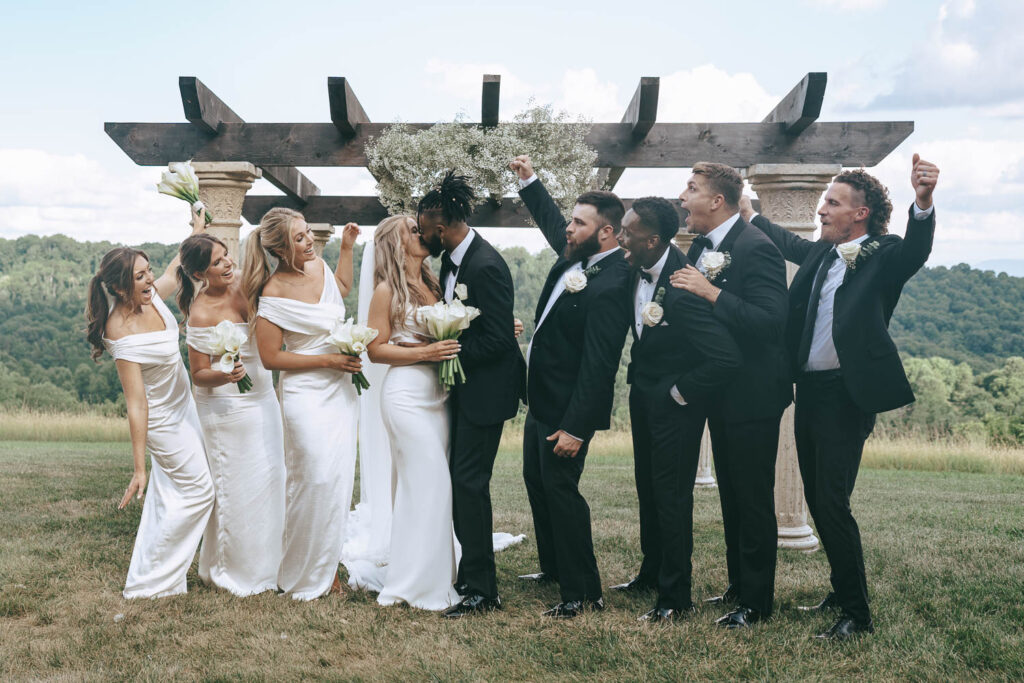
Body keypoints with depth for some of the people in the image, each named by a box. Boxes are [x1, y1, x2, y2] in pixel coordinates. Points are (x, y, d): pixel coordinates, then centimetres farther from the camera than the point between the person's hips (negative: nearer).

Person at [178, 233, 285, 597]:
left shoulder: (243, 282, -4)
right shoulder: (201, 314, -21)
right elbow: (199, 376, -14)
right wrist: (225, 376, -34)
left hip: (263, 399, 7)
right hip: (228, 408, -7)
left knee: (268, 478, 15)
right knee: (237, 487, 2)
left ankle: (264, 562, 32)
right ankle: (233, 570, 21)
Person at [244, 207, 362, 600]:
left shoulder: (319, 266, 4)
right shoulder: (273, 294, -16)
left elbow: (341, 287, 28)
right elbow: (270, 357, -14)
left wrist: (347, 247, 19)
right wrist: (328, 360, -15)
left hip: (340, 390, 7)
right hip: (305, 395, -7)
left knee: (338, 479, 8)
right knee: (315, 479, -6)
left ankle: (327, 566, 22)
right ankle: (303, 578, 12)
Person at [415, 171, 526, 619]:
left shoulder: (486, 266, -23)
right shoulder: (452, 259, 7)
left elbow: (497, 341, -23)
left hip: (486, 390, -10)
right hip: (463, 385, 10)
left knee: (469, 482, -7)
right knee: (460, 479, 14)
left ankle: (482, 591, 3)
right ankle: (470, 573, 26)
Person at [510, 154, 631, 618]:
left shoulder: (610, 285, -26)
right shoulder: (576, 256, 3)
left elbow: (598, 365, -28)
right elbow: (550, 219, 27)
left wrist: (575, 428, -27)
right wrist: (529, 180, 20)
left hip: (568, 410, -11)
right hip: (542, 402, 11)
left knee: (560, 491, -4)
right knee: (537, 483, 21)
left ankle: (583, 593, 9)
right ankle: (553, 566, 39)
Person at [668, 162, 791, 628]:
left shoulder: (756, 248, -17)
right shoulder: (700, 247, 9)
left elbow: (771, 322, -27)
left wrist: (710, 292, -29)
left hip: (752, 396, -9)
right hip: (720, 394, 9)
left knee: (754, 500, 0)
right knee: (730, 496, 18)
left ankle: (756, 602, 12)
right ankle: (738, 585, 32)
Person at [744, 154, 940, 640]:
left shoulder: (884, 255, -9)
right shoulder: (822, 253, 13)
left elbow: (916, 251, -30)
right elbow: (790, 243, 33)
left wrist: (923, 202, -48)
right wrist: (750, 214, 43)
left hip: (845, 394, -8)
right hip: (809, 389, 8)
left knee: (833, 503, -10)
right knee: (816, 499, 15)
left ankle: (857, 614, 3)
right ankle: (843, 591, 31)